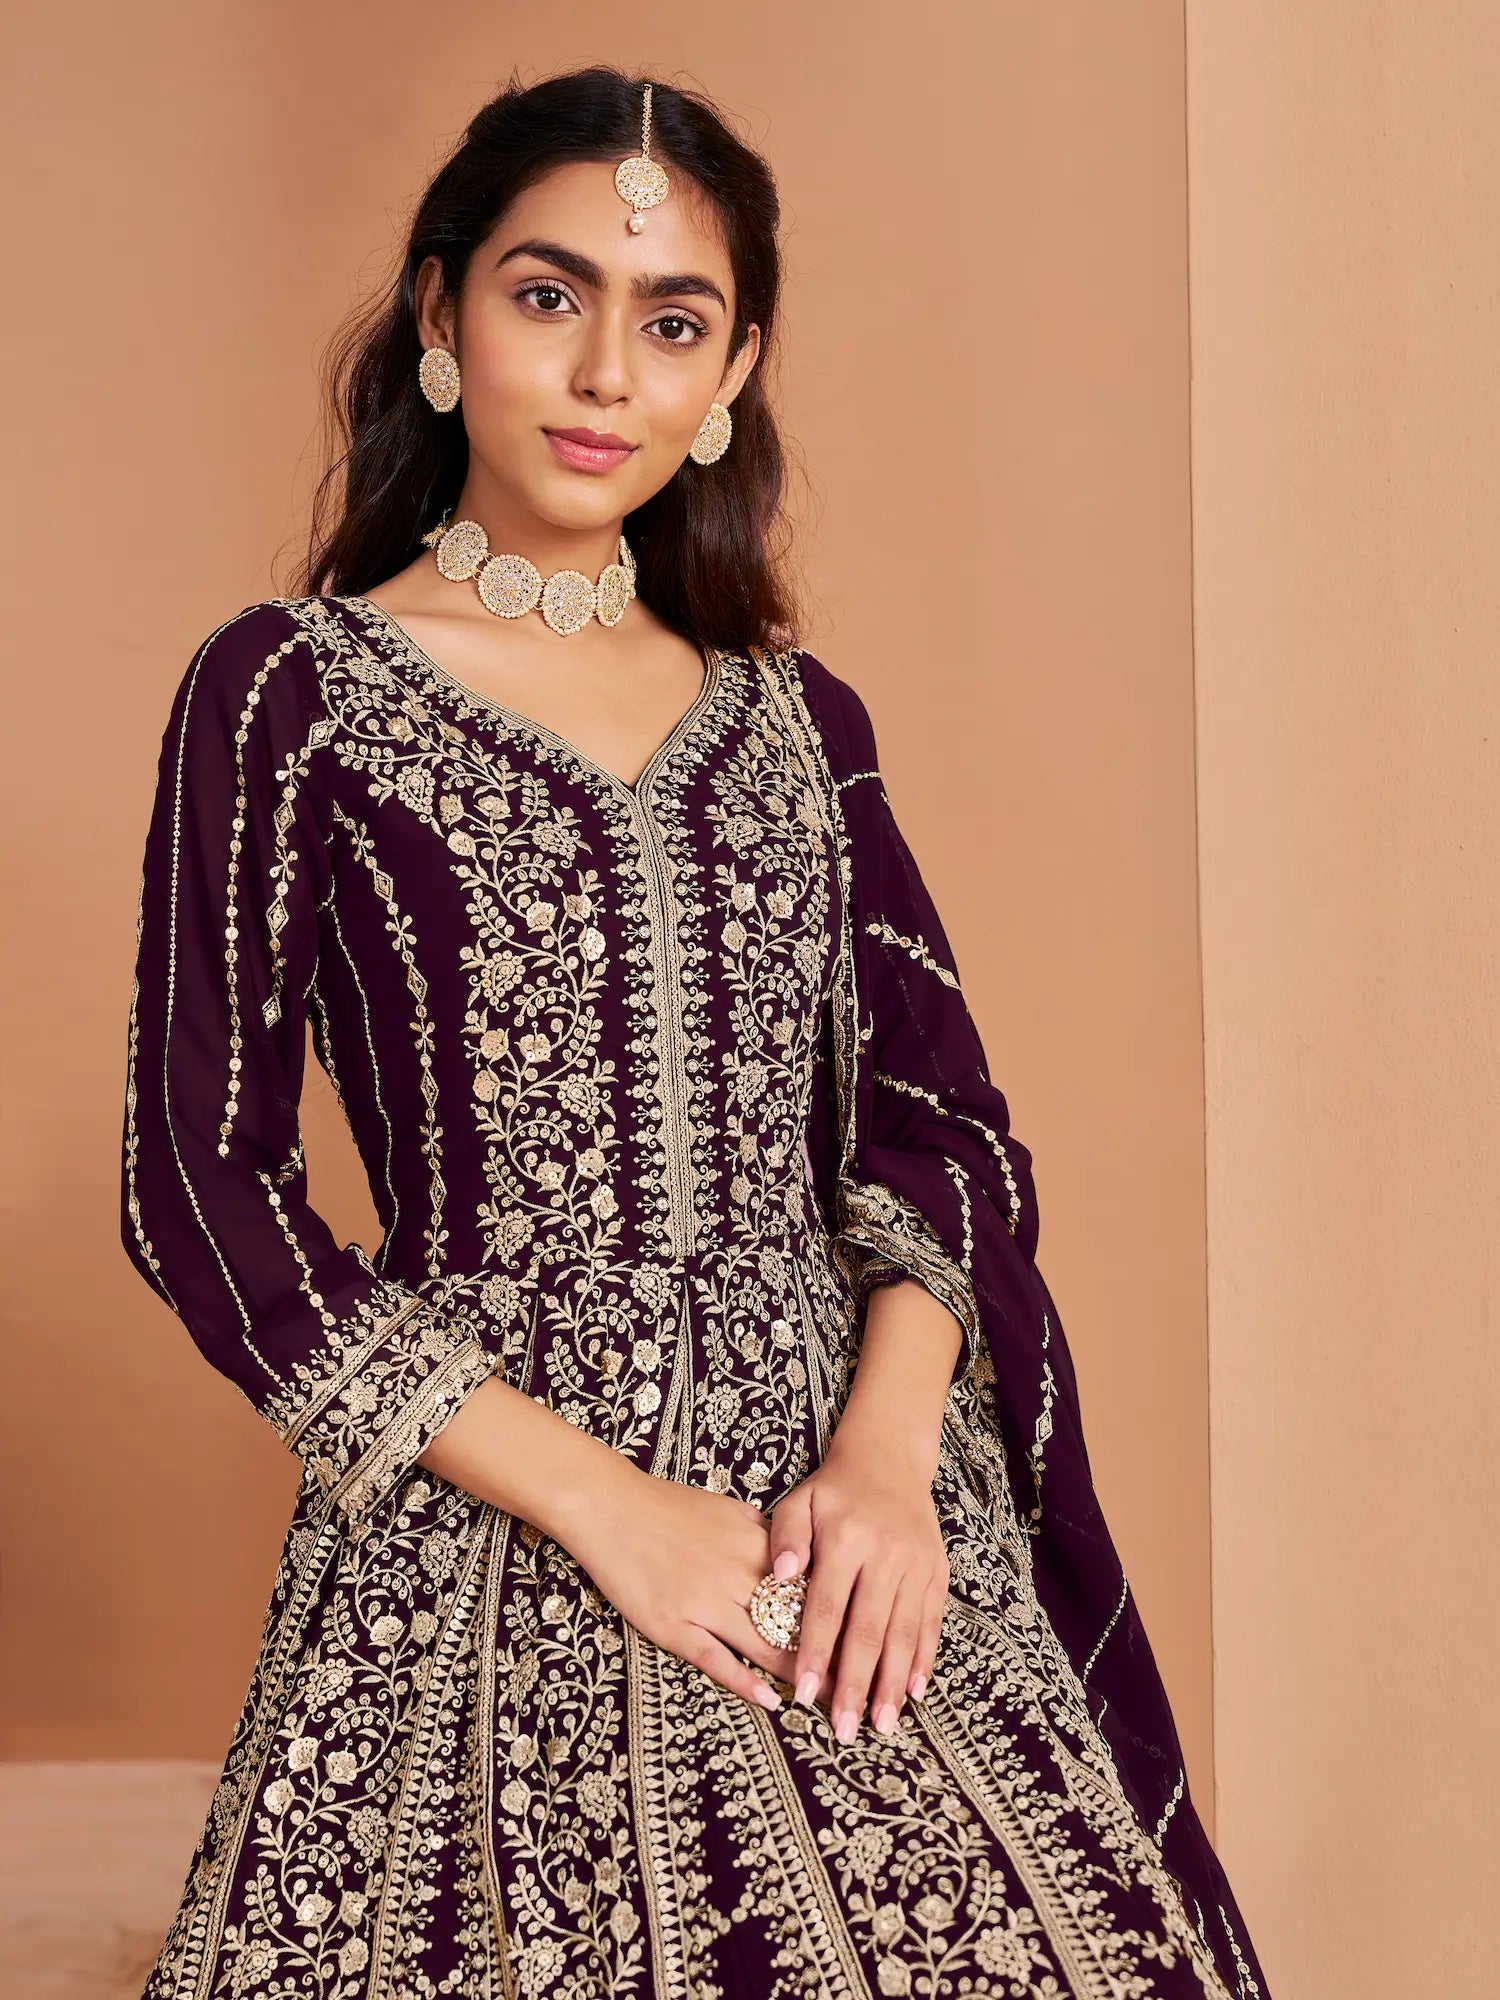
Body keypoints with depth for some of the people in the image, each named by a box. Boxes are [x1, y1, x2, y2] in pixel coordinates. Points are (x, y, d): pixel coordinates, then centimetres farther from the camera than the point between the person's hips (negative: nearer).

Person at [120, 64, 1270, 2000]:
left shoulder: (796, 719, 11)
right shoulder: (288, 692, -1)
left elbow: (941, 1119, 7)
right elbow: (198, 1182, -6)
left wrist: (890, 1440, -12)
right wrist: (590, 1495, -12)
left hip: (847, 1537, 4)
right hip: (482, 1558, -3)